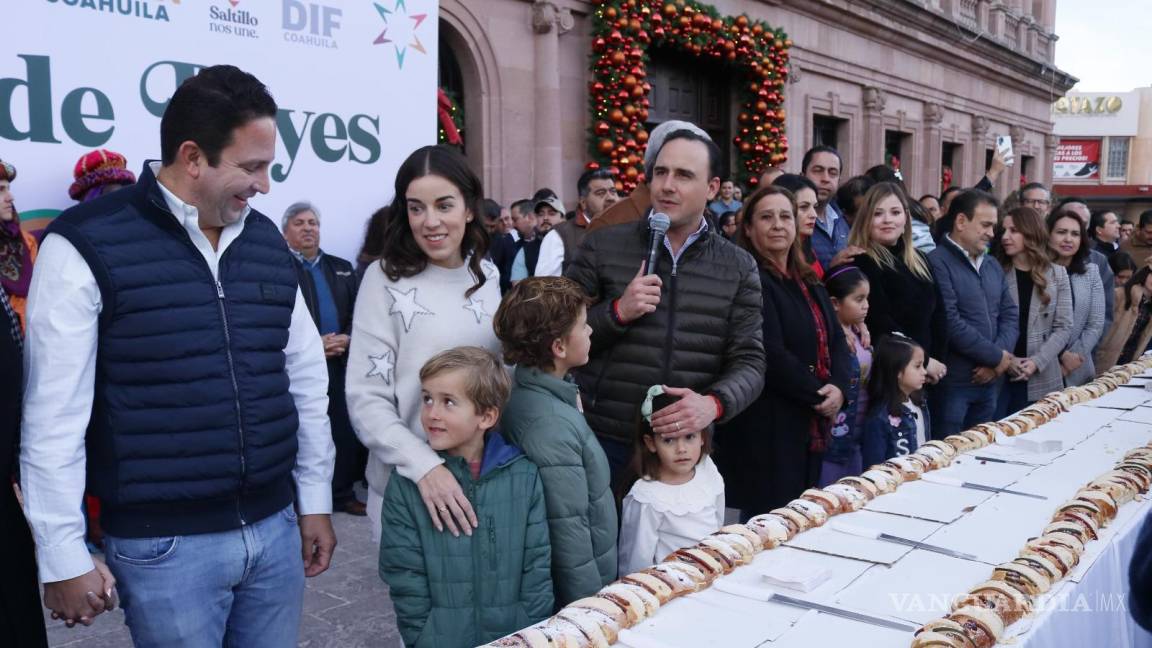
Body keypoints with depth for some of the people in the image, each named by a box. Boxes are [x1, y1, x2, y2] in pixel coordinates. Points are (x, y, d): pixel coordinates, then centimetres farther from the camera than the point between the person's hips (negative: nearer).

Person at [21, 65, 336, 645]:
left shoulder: (267, 242, 6)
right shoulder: (86, 247, -10)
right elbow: (55, 417, -9)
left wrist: (315, 500, 13)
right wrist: (63, 557, -7)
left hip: (276, 527, 5)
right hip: (164, 543, -5)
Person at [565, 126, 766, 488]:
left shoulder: (738, 268, 3)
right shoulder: (602, 247, -1)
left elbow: (749, 362, -1)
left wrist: (714, 403, -22)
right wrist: (617, 312, -17)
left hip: (686, 445, 2)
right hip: (602, 440, -1)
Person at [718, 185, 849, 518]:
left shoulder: (809, 282, 15)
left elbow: (836, 339, 10)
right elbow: (771, 354, -19)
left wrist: (838, 387, -8)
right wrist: (819, 394, -12)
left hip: (813, 424, 9)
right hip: (766, 425, -8)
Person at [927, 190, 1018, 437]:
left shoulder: (993, 266, 15)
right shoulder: (937, 263, -13)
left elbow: (1011, 315, 12)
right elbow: (950, 323, -21)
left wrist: (998, 359, -6)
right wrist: (996, 356, -10)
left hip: (989, 381, 8)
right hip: (952, 382, -8)